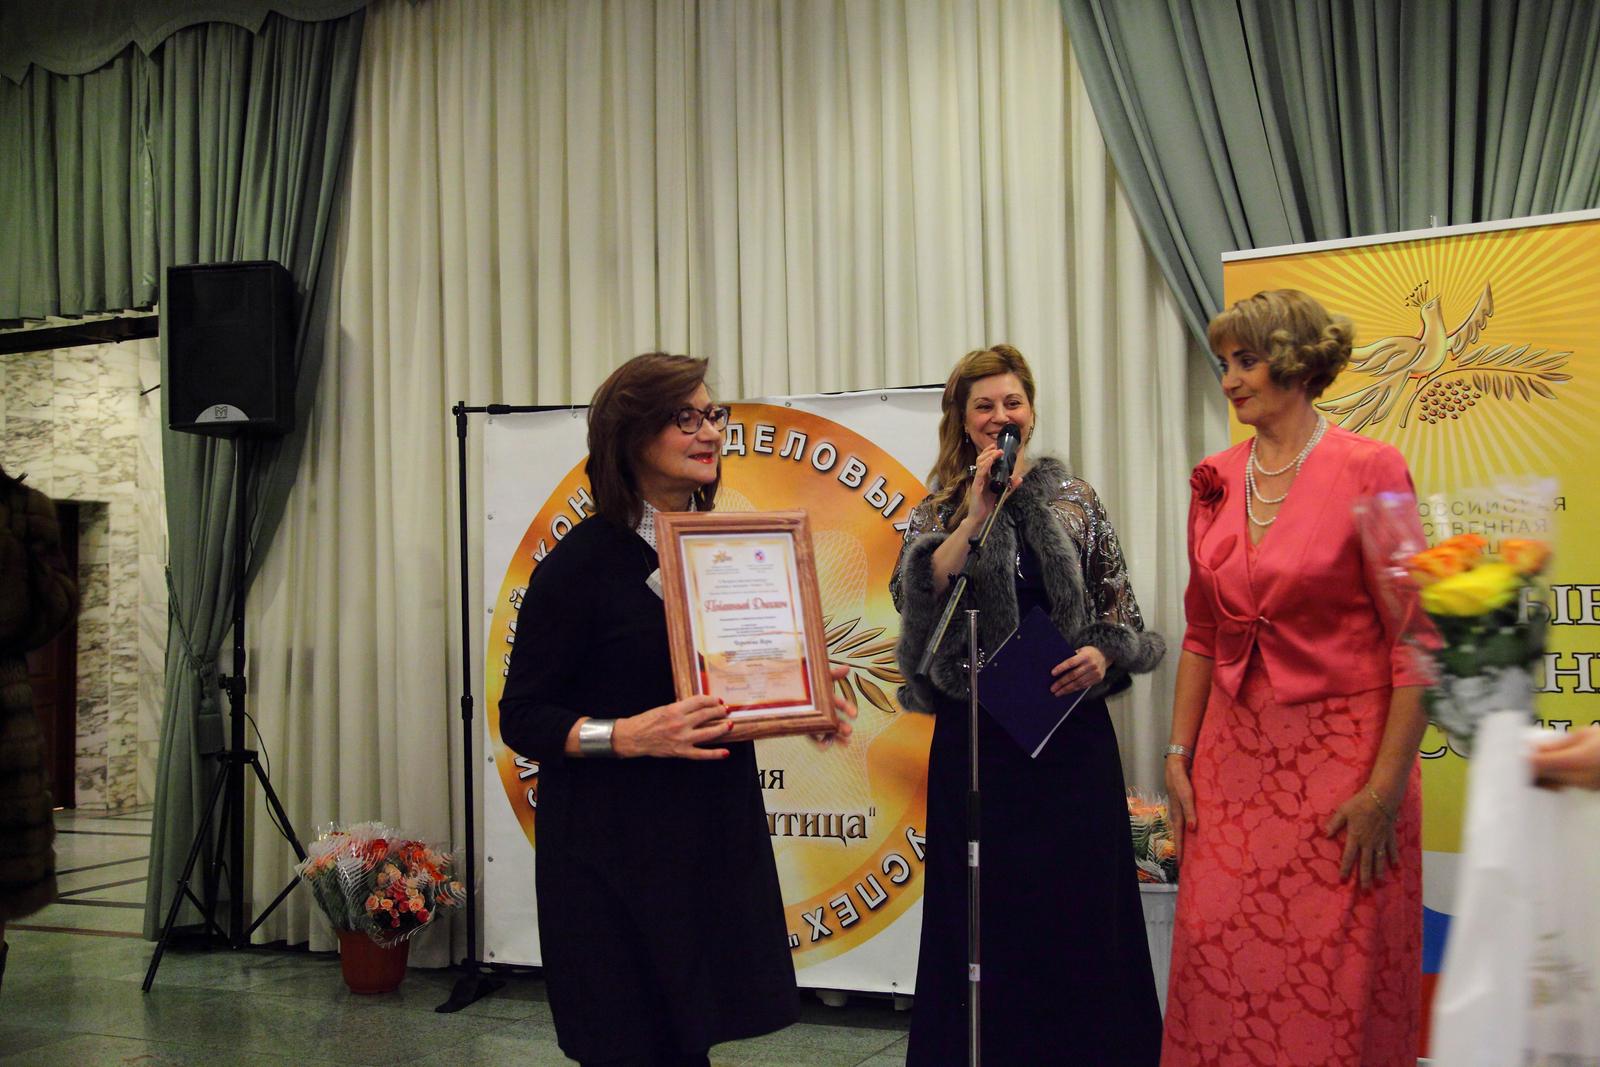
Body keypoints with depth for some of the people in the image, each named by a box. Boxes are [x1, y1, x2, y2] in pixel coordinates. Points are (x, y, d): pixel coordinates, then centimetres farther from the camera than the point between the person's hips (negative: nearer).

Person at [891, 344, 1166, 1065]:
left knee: (1080, 902, 4)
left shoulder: (1072, 498, 7)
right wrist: (977, 513, -16)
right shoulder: (938, 510, 5)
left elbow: (1120, 608, 9)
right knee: (989, 909, 5)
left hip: (1072, 729, 1)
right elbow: (918, 599, -13)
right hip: (976, 734, -1)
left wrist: (1103, 654, -10)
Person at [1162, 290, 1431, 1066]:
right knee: (1219, 964, 7)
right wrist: (1180, 753, 8)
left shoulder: (1369, 470, -9)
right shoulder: (1215, 481, 7)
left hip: (1340, 754, -5)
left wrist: (1386, 788, -13)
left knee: (1338, 986, 3)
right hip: (1235, 756, 5)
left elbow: (1413, 643, -10)